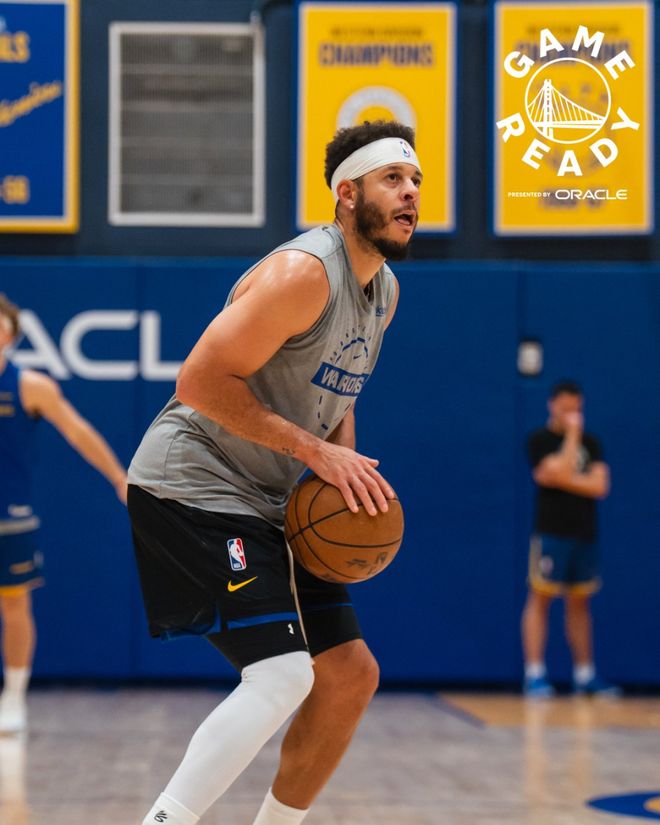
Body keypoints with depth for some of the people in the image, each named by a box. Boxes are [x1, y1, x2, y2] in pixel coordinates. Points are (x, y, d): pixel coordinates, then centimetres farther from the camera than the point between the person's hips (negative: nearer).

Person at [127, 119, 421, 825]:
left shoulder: (384, 290, 10)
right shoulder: (304, 272, -20)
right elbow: (200, 380, -24)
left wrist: (349, 470, 4)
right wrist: (315, 450, -23)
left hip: (269, 503, 10)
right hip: (193, 486, -10)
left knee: (351, 676, 9)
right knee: (283, 676, -22)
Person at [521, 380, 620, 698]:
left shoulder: (590, 443, 12)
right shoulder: (540, 440, -2)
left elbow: (600, 486, 0)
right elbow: (561, 472, -17)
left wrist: (562, 479, -9)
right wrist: (572, 435, -9)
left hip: (585, 534, 5)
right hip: (551, 532, -5)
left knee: (579, 602, 9)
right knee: (540, 597, -6)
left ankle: (585, 675, 12)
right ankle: (535, 674, -6)